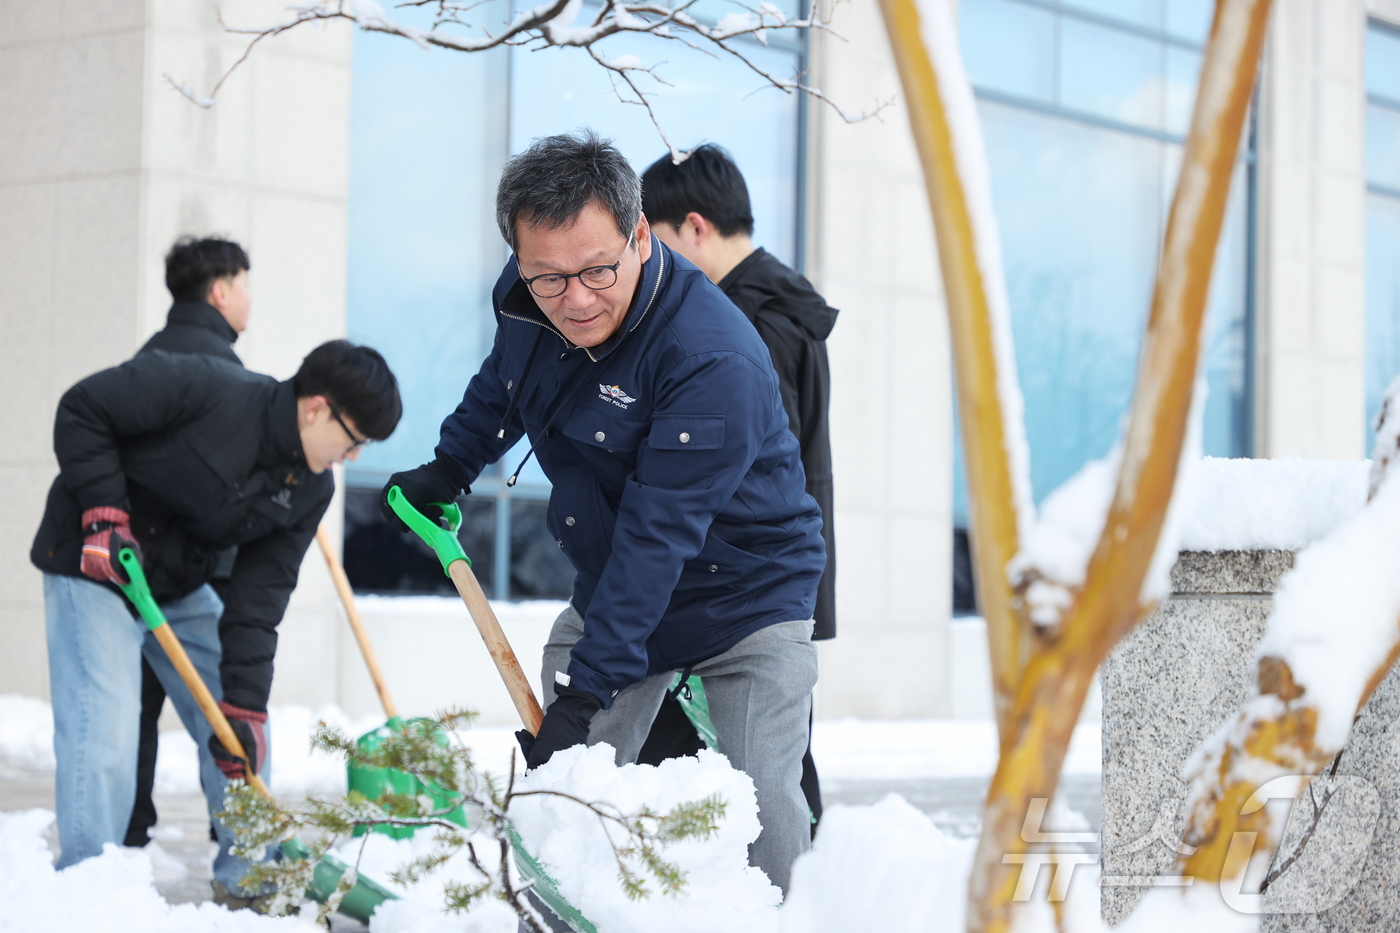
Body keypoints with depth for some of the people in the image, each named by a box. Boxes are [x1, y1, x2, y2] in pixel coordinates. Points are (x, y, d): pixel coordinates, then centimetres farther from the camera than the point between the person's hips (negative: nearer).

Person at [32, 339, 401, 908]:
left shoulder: (310, 492, -4)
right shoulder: (208, 391, -25)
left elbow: (259, 598, -6)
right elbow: (83, 409, -20)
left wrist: (244, 704, -13)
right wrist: (103, 511, -26)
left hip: (182, 585, 8)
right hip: (93, 566, -7)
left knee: (244, 735, 7)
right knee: (105, 737, -16)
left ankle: (251, 883, 22)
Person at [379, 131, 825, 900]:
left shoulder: (714, 360, -32)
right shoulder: (526, 301, -10)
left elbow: (658, 537, -35)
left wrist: (584, 694, -36)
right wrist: (448, 469, 15)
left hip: (744, 599, -6)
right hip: (612, 591, 6)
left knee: (761, 821, -17)